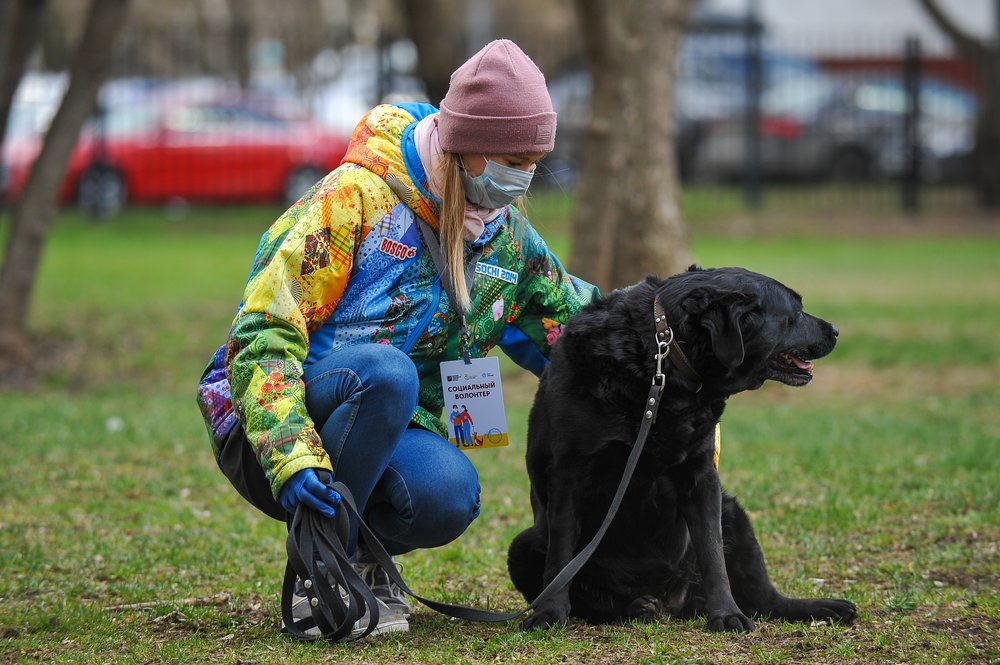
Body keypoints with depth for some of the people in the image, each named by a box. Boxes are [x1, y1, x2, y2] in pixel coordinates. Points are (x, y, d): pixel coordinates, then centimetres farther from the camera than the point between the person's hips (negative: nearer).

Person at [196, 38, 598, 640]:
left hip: (397, 432, 5)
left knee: (450, 496, -32)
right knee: (385, 371, -38)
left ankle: (363, 554, 2)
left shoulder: (507, 234, 7)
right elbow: (264, 335, -21)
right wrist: (292, 456, -34)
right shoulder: (358, 196, -15)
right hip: (272, 430, -4)